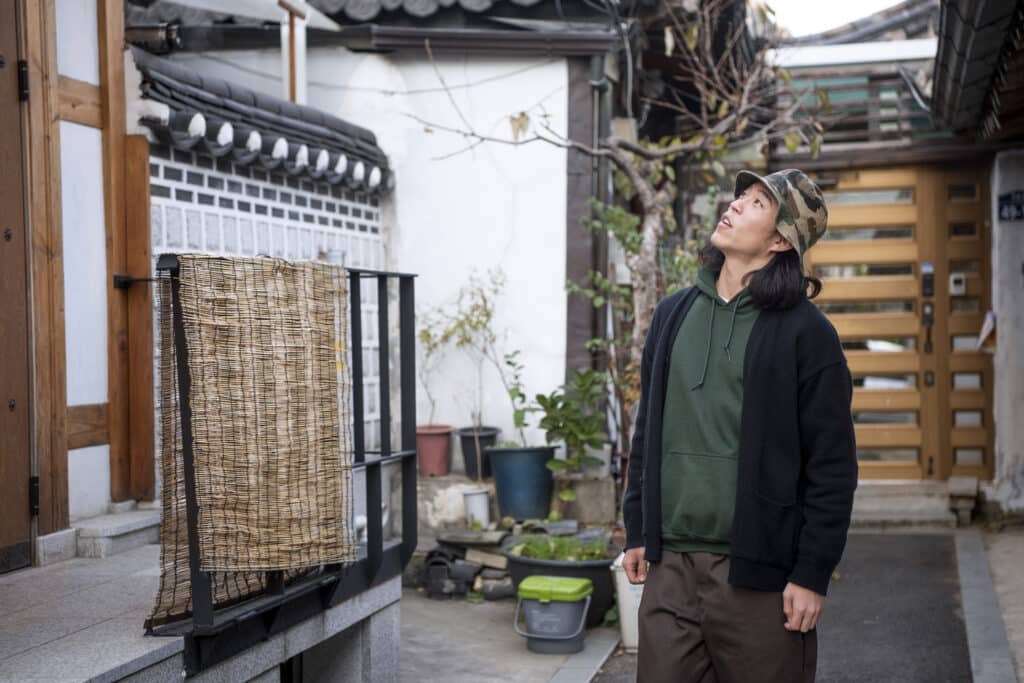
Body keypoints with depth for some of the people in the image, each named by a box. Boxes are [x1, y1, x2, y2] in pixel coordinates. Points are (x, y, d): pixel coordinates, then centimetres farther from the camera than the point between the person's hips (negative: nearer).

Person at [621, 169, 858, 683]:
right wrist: (636, 532, 13)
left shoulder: (805, 331, -5)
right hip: (669, 568, 5)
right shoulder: (673, 315, 11)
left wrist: (813, 574, -10)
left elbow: (832, 466, -7)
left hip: (758, 575, -4)